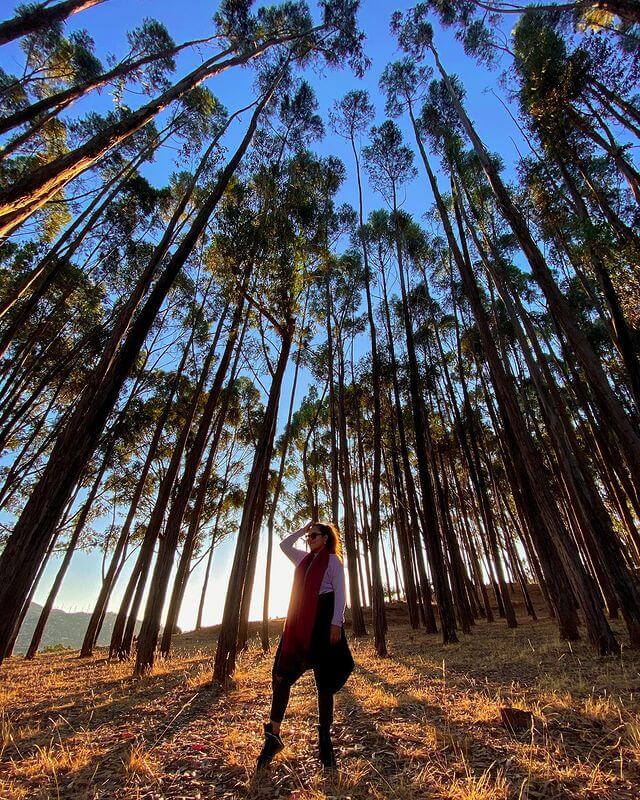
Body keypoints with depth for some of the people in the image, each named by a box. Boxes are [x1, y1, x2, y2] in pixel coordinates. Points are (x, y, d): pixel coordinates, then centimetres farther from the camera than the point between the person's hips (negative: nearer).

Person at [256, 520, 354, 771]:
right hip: (299, 623, 6)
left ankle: (325, 740, 18)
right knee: (282, 676, 1)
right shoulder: (304, 558, 16)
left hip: (323, 621, -6)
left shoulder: (333, 560, -1)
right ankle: (273, 736, 13)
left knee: (324, 682, 5)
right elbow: (284, 544, 26)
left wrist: (336, 623, -17)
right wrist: (303, 528, 20)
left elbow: (340, 593, -7)